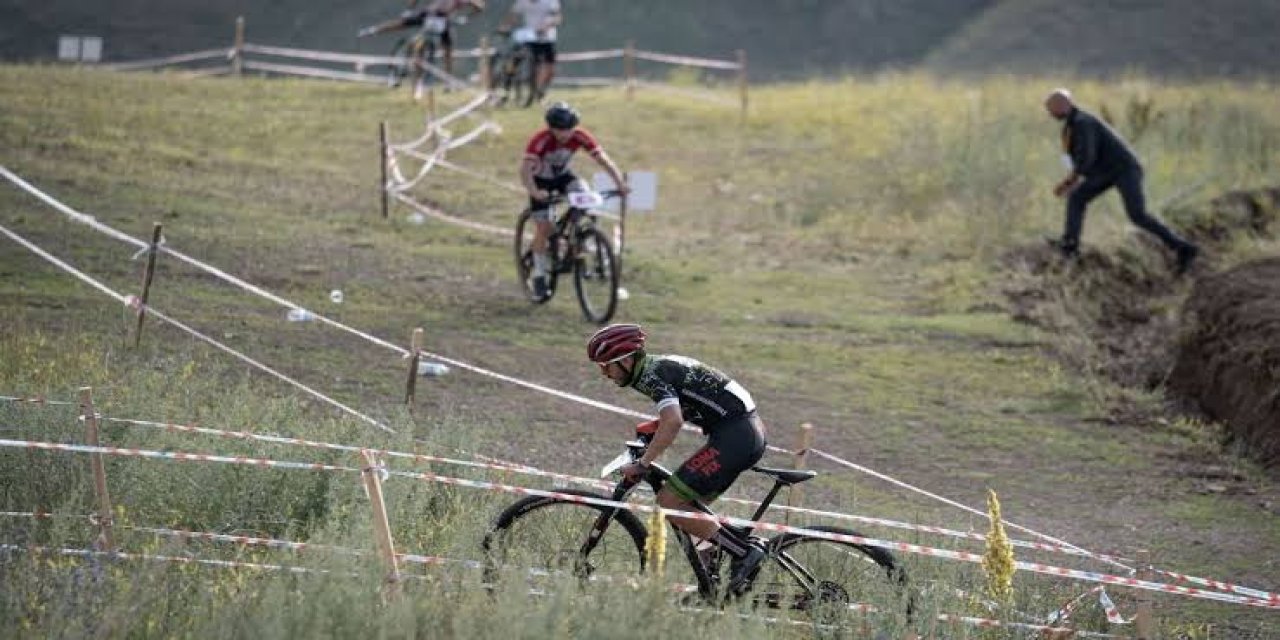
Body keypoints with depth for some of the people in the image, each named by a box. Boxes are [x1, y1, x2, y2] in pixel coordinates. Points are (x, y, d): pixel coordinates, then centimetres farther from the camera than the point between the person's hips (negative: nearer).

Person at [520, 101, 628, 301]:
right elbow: (525, 169, -43)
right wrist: (534, 192, -60)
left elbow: (603, 159, -25)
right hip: (541, 180, -3)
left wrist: (620, 183, -38)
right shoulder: (541, 140, -35)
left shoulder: (580, 137, -25)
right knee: (543, 228, -9)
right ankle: (539, 278, 4)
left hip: (562, 176, 3)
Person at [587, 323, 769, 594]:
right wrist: (649, 429, 20)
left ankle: (744, 552, -11)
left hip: (735, 435, -10)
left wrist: (642, 464, -26)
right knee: (689, 508, 14)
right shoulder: (657, 367, 18)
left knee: (669, 501, -11)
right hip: (750, 433, 10)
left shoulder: (653, 375, -13)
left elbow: (673, 421, -29)